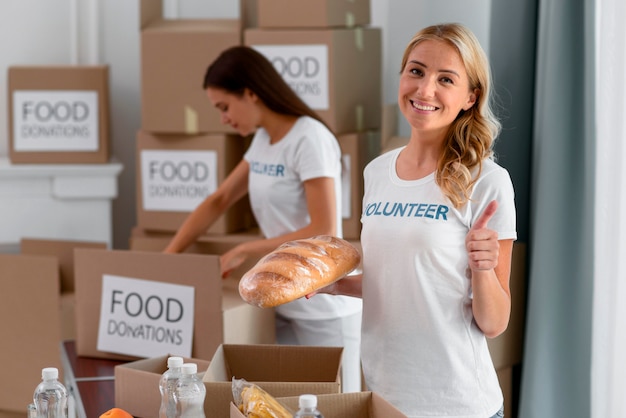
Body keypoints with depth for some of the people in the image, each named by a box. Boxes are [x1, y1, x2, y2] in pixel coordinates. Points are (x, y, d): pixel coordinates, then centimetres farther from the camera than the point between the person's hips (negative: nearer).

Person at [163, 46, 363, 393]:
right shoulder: (262, 141, 9)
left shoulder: (309, 140, -17)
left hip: (324, 311, -8)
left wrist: (244, 251, -16)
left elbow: (324, 232, -22)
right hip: (283, 305, 8)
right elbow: (218, 201, 18)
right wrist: (168, 256, 9)